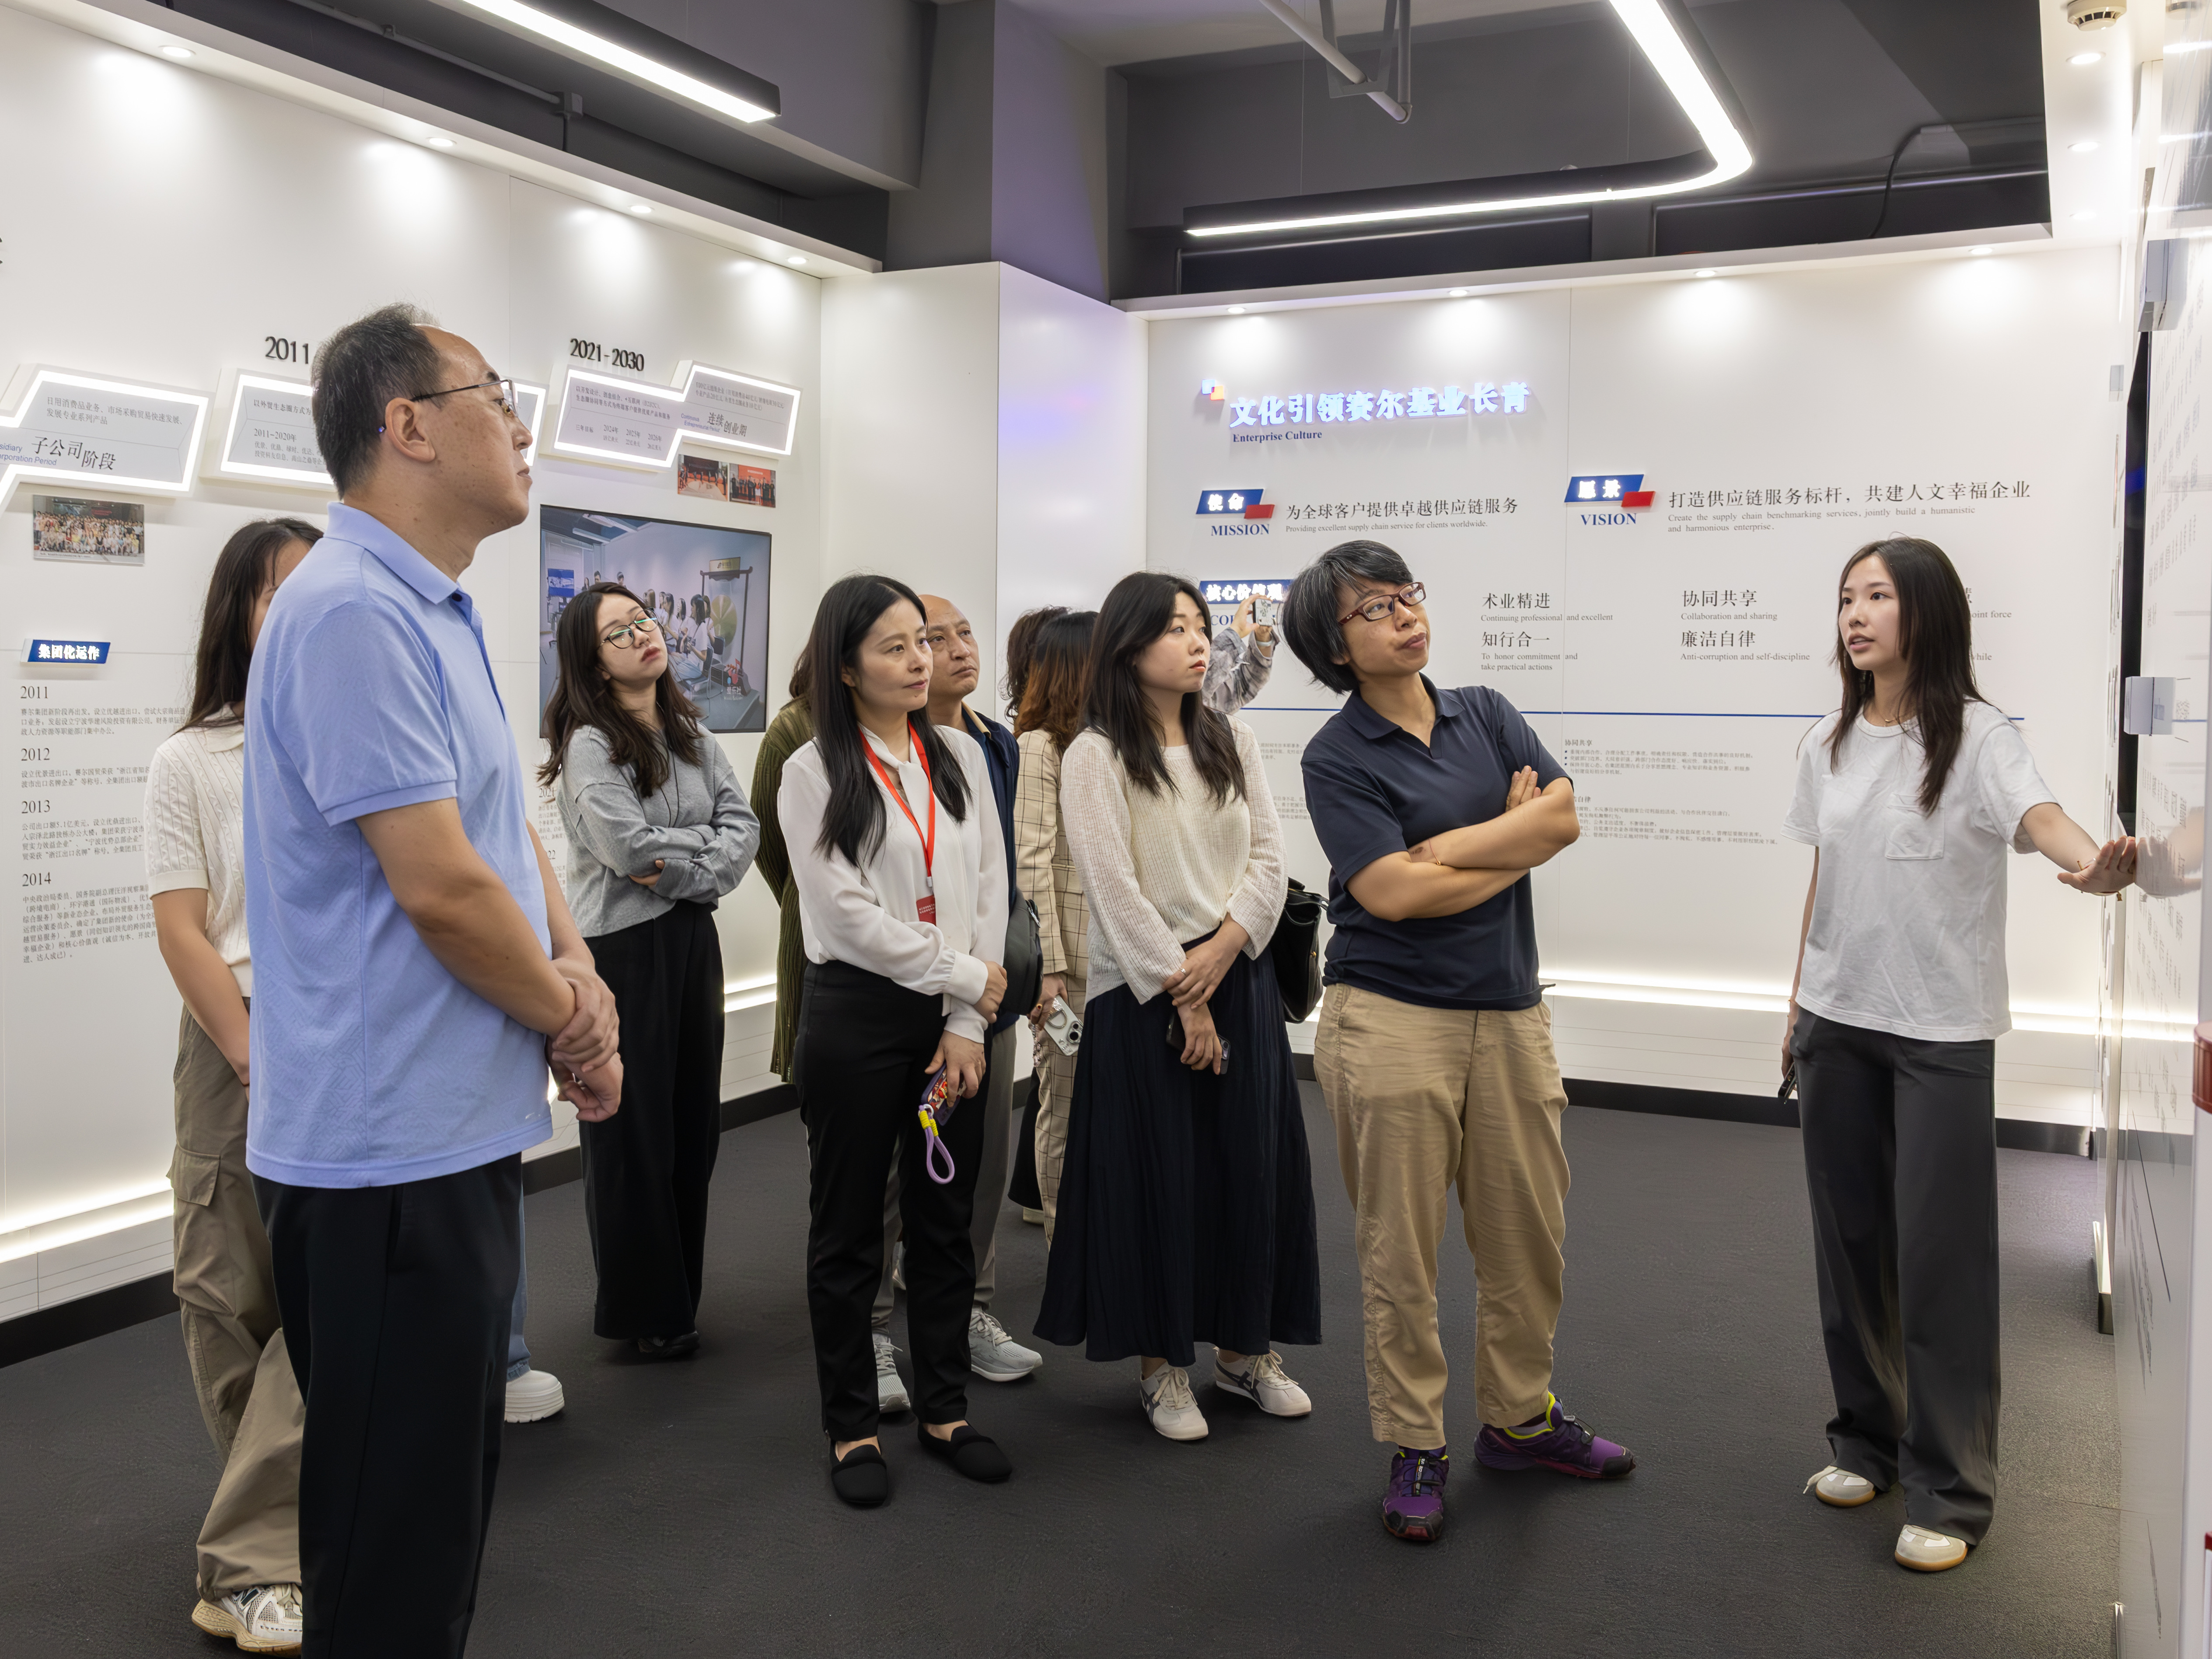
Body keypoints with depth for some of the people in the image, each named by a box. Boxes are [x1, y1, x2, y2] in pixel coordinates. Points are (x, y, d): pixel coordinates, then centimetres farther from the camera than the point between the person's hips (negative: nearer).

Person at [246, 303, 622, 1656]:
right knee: (397, 1543, 4)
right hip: (390, 1151, -10)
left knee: (445, 1502, 22)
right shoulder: (354, 613, -19)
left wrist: (576, 970, -1)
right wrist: (572, 1018, -7)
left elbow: (511, 825, 17)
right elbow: (440, 885, -23)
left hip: (460, 1134, 10)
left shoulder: (438, 615, 13)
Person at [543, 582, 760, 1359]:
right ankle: (643, 1311, 18)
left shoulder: (691, 734, 10)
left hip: (692, 937, 7)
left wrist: (692, 872, -13)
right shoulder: (590, 744, -11)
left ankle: (679, 1290, 28)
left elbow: (743, 823, 3)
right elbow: (628, 845, -21)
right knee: (634, 1130, 3)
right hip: (622, 945, -7)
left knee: (694, 1120, 13)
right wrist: (709, 842, -7)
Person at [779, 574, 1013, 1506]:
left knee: (945, 1220, 12)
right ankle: (852, 1429, 21)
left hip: (953, 1021, 4)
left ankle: (944, 1410, 27)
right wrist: (965, 975, -10)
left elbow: (988, 888, 2)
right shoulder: (814, 772, -6)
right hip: (857, 1016, -4)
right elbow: (848, 913, -13)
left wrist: (967, 1024, -6)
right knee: (849, 1230, 7)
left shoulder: (961, 756, 7)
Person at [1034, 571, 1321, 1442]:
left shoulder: (1234, 741, 8)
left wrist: (1220, 951, -12)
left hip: (1238, 982, 5)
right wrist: (1180, 999, -13)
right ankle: (1162, 1363, 18)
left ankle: (1244, 1346, 25)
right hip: (1142, 994, -4)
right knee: (1158, 1173, 3)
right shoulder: (1095, 756, -6)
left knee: (1253, 1163, 9)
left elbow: (1268, 859, 3)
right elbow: (1114, 888, -12)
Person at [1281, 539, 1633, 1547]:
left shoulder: (1487, 715, 10)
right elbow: (1393, 891, -17)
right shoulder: (1338, 759, -6)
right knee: (1400, 1246, 3)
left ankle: (1520, 1416, 33)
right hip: (1392, 1018, -5)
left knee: (1528, 1231, 13)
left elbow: (1563, 814, -4)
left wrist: (1442, 847, -12)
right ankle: (1414, 1447, 19)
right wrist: (1517, 841, -6)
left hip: (1509, 1011, 5)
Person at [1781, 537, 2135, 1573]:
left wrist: (2094, 863, -53)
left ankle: (1950, 1492, 10)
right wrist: (1799, 1007, 15)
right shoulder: (1830, 745, 7)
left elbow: (2035, 815, -30)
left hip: (1942, 1034, -5)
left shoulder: (1973, 736, -10)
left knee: (1941, 1256, -2)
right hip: (1838, 1023, 5)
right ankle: (1867, 1439, 28)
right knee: (1849, 1238, 11)